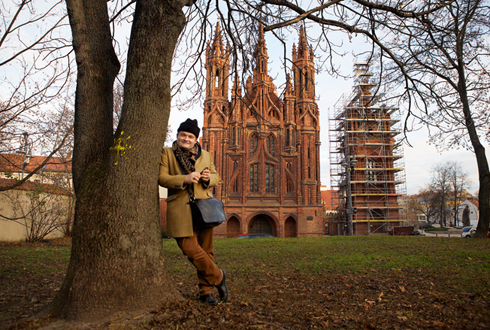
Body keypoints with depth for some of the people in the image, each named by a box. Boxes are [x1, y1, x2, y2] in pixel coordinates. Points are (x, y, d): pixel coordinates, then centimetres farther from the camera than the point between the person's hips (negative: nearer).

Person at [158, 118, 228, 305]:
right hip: (180, 209, -2)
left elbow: (216, 177, 19)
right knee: (190, 248, -12)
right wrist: (184, 179, -19)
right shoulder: (167, 153, 7)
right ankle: (218, 277, 11)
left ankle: (206, 291, 20)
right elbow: (161, 178, -4)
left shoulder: (205, 155, 16)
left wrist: (208, 178, -5)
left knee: (206, 250, 5)